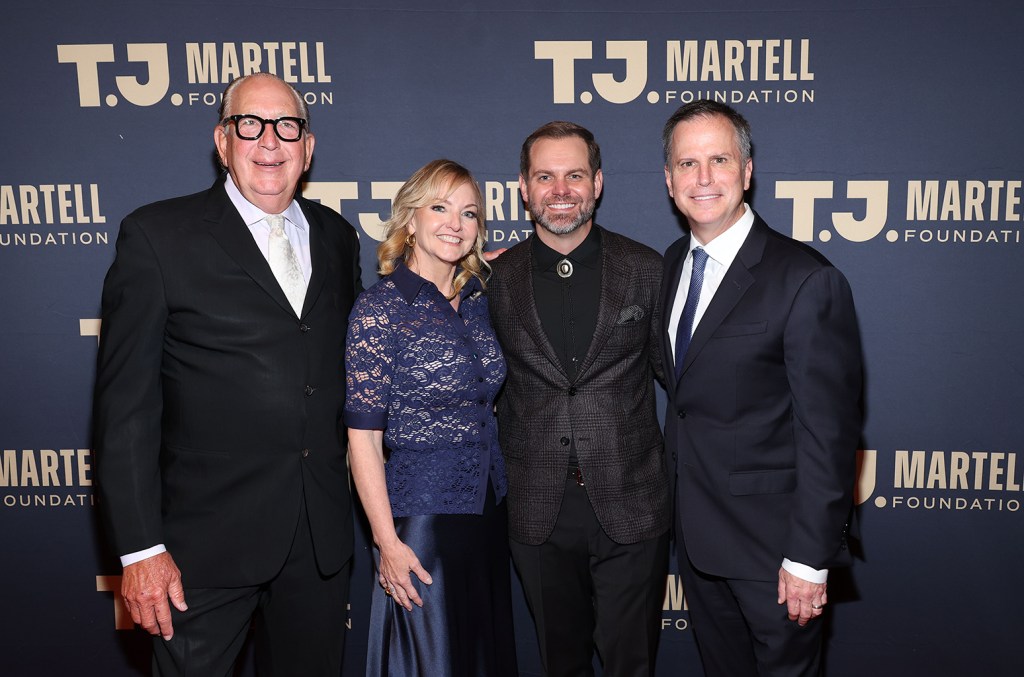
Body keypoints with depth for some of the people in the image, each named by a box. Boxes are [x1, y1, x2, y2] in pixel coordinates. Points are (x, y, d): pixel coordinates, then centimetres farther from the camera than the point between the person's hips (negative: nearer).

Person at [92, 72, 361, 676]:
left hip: (324, 536, 5)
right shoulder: (157, 235, -6)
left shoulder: (337, 238, 8)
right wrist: (141, 548, -12)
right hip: (207, 541, -4)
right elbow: (127, 404, -9)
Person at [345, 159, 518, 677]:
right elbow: (363, 436, -13)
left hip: (488, 509, 6)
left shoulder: (476, 298, 5)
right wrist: (388, 543, -14)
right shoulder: (381, 308, -13)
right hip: (423, 516, -6)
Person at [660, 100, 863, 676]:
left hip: (772, 540, -6)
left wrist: (809, 559, -17)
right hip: (696, 532, 6)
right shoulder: (673, 262, 4)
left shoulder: (807, 281, -19)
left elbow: (828, 434, -19)